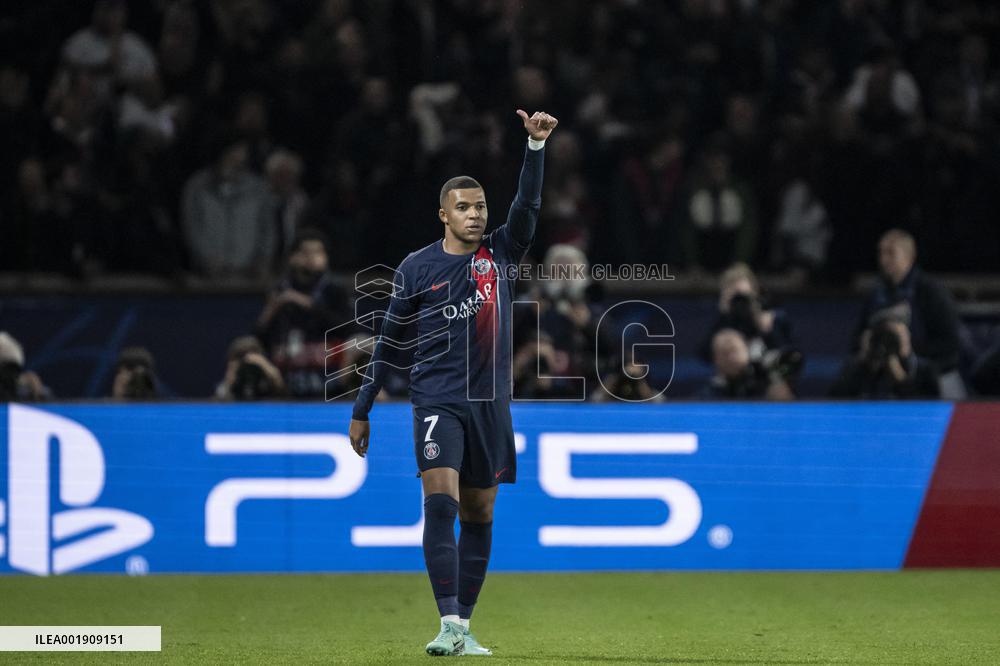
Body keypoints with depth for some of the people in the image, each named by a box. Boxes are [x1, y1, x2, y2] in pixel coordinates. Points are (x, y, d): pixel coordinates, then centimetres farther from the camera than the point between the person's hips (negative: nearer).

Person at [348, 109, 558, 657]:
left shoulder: (501, 253, 6)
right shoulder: (416, 269, 2)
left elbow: (527, 204, -11)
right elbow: (387, 341, 8)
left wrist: (536, 145, -24)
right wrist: (361, 411, 8)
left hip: (491, 404, 3)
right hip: (437, 401, -3)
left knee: (478, 516, 7)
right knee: (440, 502, -19)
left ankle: (465, 629, 15)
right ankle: (449, 624, -24)